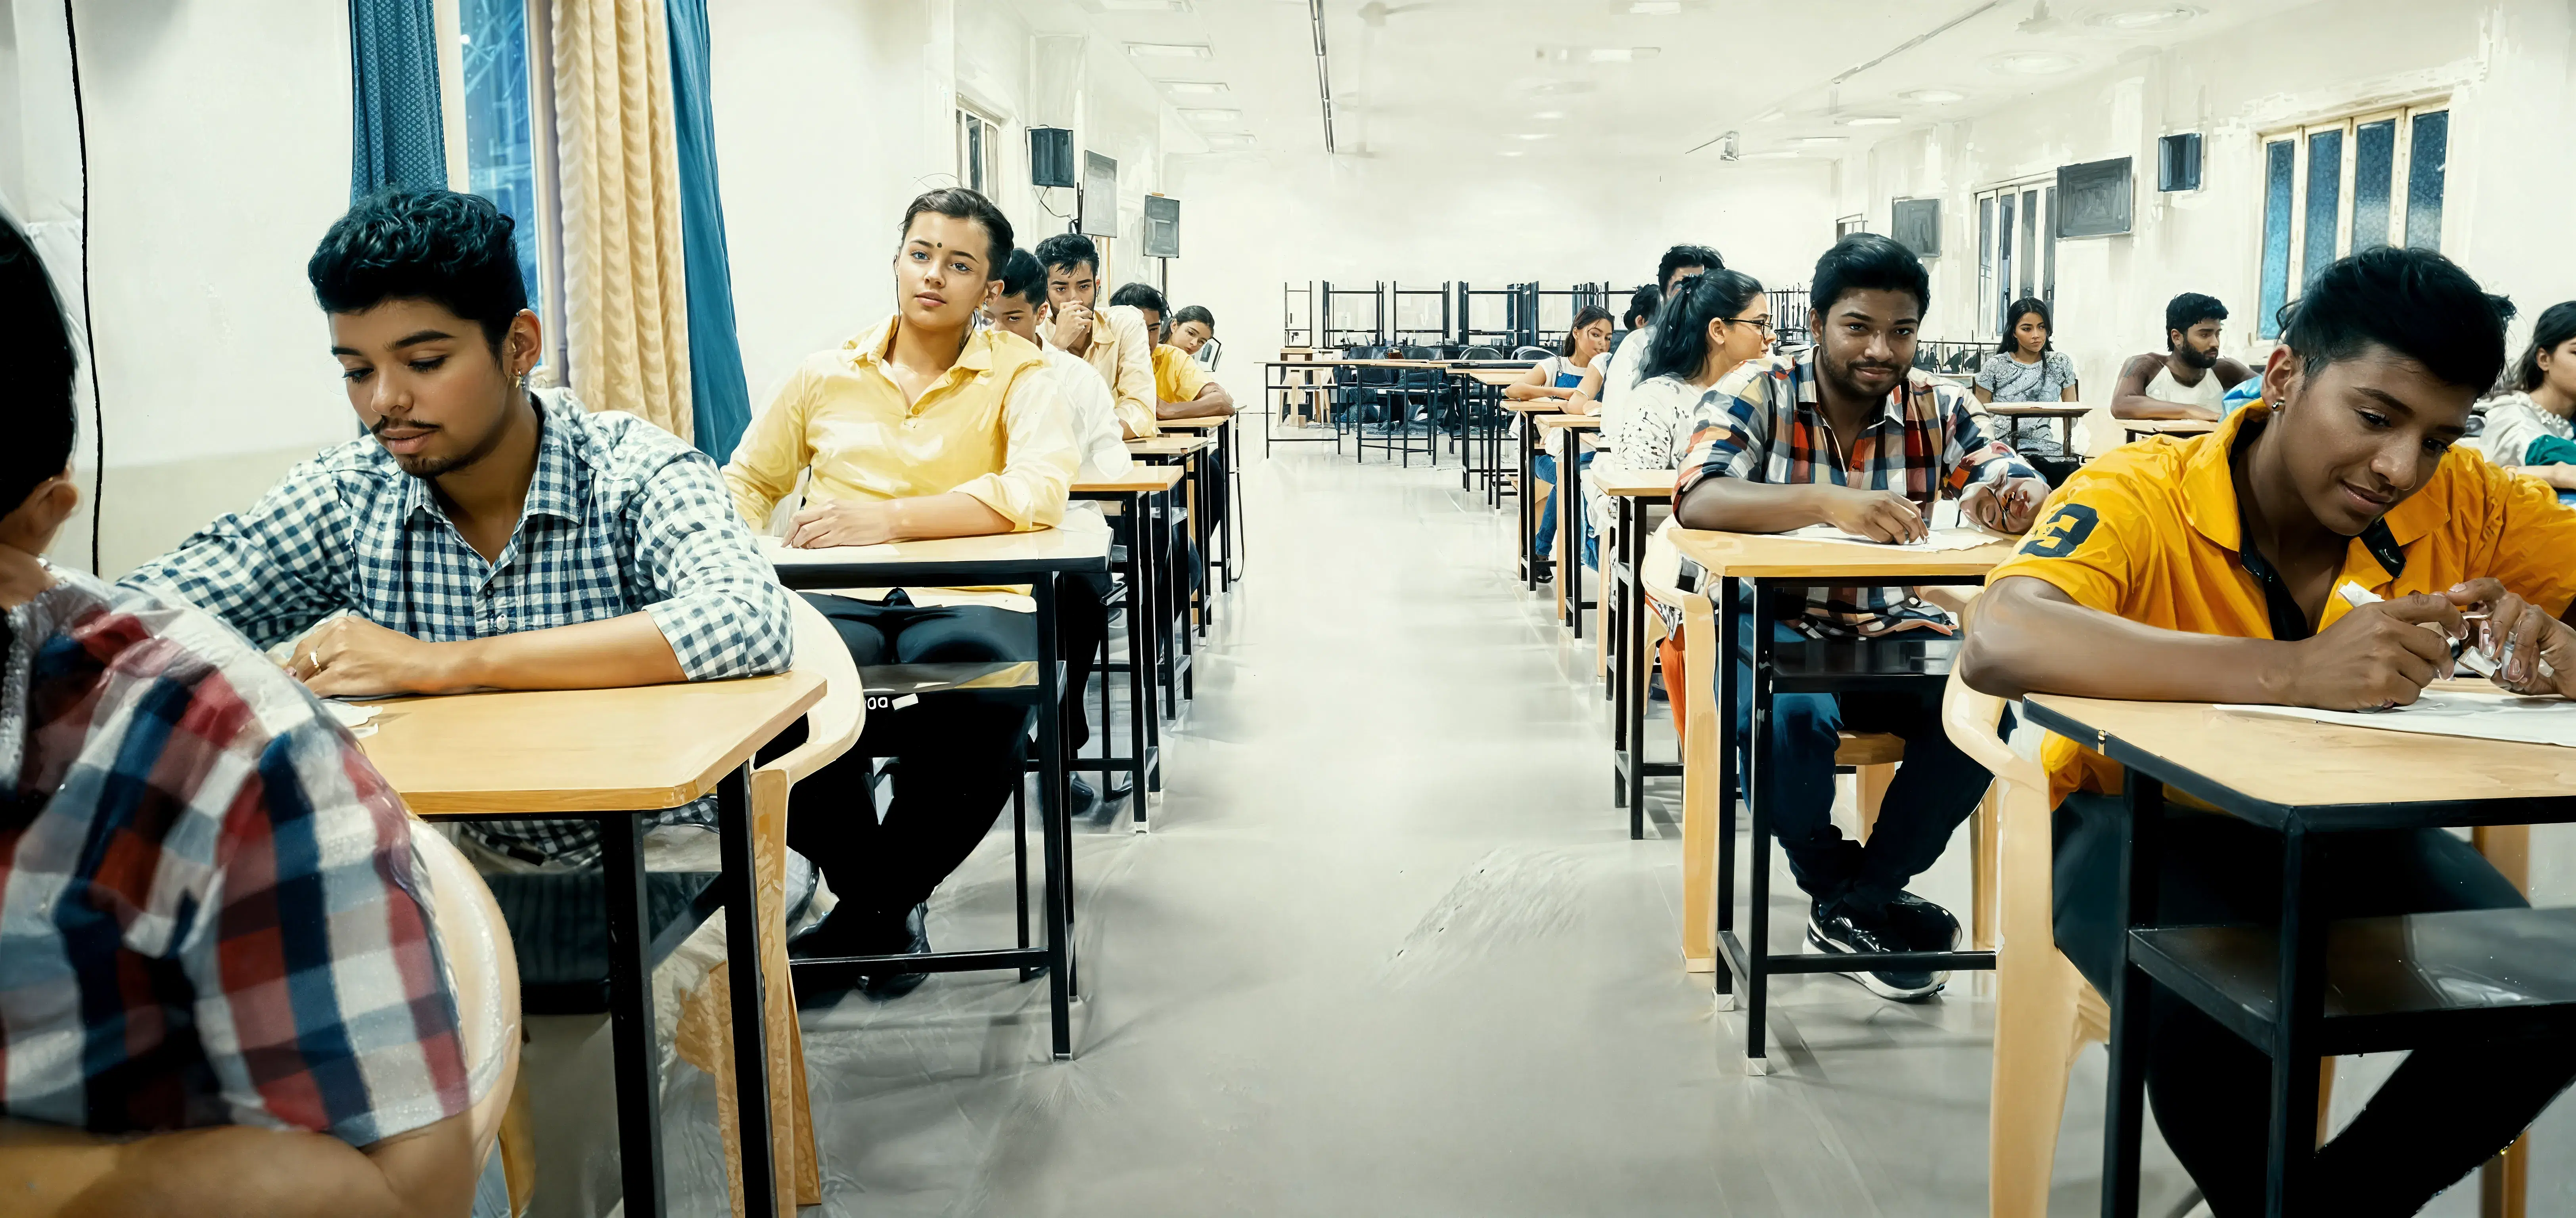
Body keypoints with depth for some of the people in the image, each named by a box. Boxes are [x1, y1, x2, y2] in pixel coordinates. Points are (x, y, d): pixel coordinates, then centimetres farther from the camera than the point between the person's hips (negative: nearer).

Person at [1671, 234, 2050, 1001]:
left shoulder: (1938, 406, 3)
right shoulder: (1758, 393, -8)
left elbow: (2026, 488, -5)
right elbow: (1696, 499, -25)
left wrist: (2016, 500, -32)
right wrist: (1828, 503, -40)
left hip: (1892, 630, 4)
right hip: (1773, 624, -3)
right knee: (1794, 716, -34)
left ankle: (1860, 901, -6)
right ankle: (1843, 892, -4)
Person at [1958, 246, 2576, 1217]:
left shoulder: (2466, 507, -9)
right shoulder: (2145, 498, -24)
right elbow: (1997, 644, -43)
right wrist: (2296, 672, -49)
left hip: (2340, 828, 5)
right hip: (2145, 819, -4)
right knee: (2216, 1019, -33)